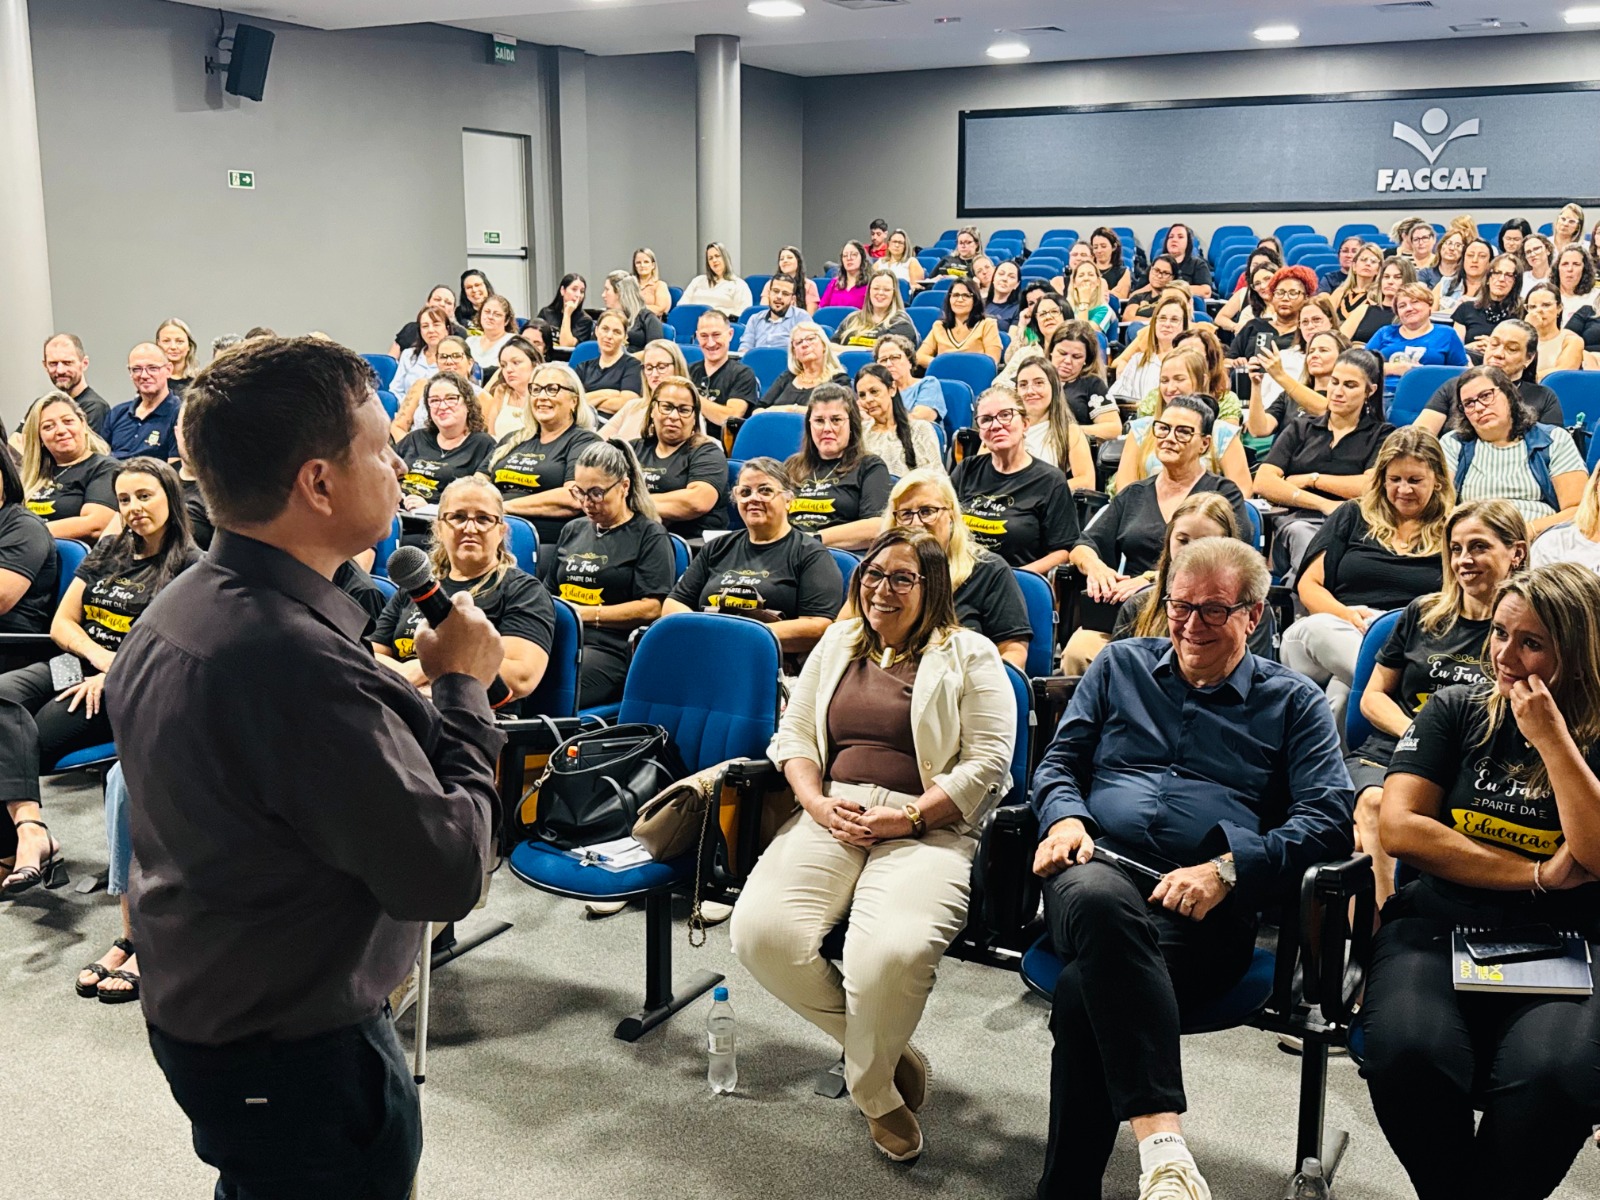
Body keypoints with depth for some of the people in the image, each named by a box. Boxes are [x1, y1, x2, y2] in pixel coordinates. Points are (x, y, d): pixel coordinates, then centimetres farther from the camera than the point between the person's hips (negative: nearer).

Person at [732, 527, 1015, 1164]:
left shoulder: (969, 657, 7)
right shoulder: (836, 647, 22)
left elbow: (988, 760, -2)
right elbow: (794, 732, 19)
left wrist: (907, 817, -12)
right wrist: (817, 802, -2)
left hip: (926, 826, -4)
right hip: (831, 814, 5)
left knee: (893, 954, -34)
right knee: (760, 932, -23)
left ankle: (870, 1083, 1)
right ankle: (887, 1049, 0)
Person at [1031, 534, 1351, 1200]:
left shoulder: (1293, 702, 19)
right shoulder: (1121, 664, 25)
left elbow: (1329, 818, 6)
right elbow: (1059, 760, 24)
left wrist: (1226, 870, -10)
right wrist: (1064, 815, -2)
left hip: (1207, 902, -1)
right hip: (1102, 864, 2)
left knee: (1088, 990, -35)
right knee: (1098, 900, -41)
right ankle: (1162, 1143, -47)